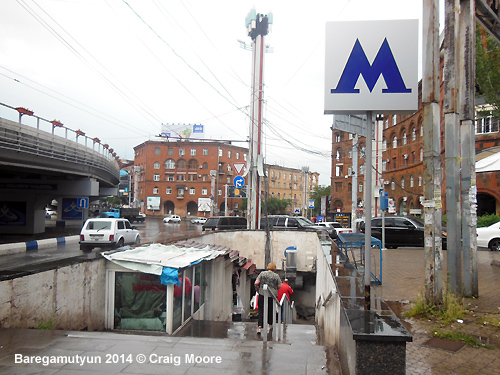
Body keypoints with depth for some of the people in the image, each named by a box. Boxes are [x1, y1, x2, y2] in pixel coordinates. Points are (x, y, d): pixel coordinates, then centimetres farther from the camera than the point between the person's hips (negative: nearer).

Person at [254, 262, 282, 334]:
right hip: (272, 295, 1)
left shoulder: (262, 273, -1)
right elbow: (279, 286, 2)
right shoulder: (276, 276, 0)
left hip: (262, 294, -1)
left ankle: (260, 326, -9)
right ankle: (270, 324, 32)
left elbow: (256, 283, -5)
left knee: (261, 310, 2)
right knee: (270, 310, 18)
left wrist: (257, 289, 11)